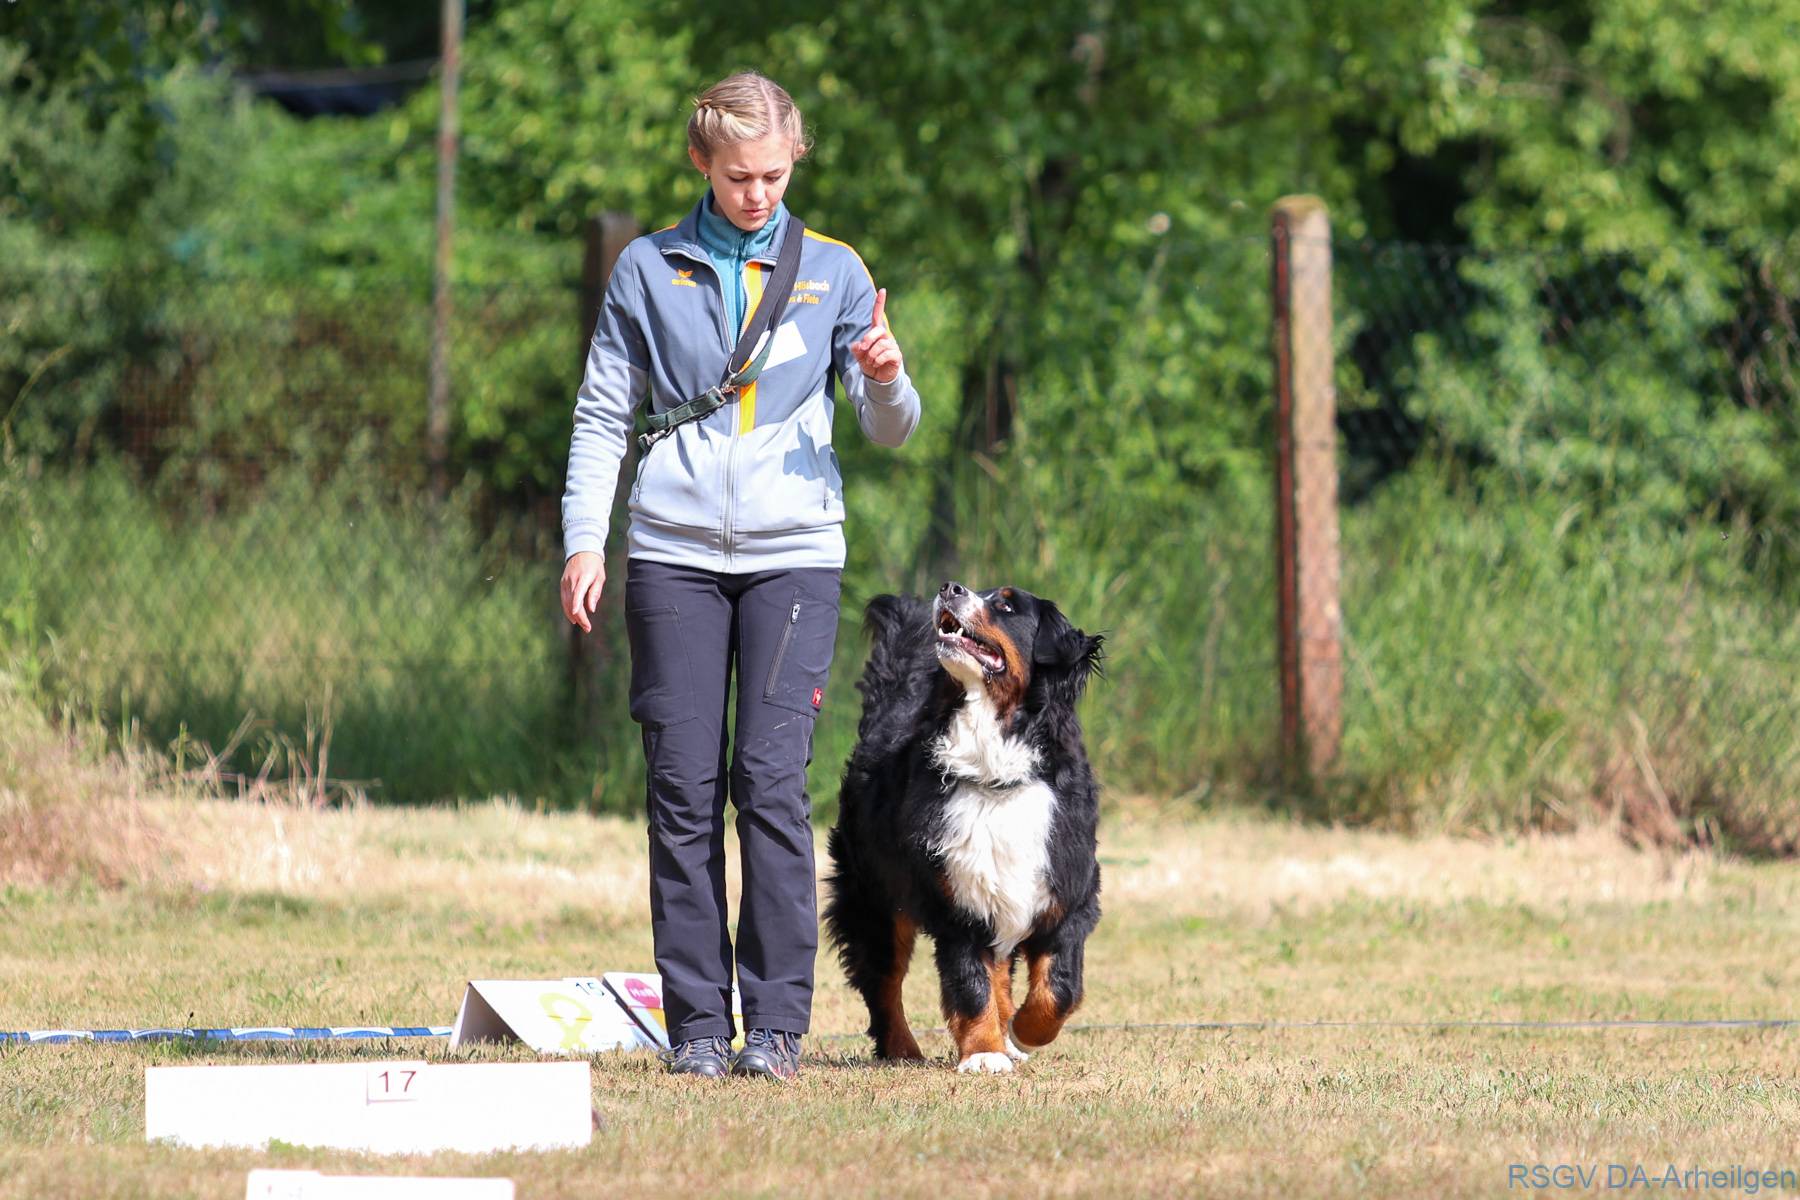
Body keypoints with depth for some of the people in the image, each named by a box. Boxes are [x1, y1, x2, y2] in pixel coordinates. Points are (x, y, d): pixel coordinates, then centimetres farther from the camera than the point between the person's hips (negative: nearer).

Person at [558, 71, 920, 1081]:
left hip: (793, 552, -1)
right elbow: (603, 418, 12)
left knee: (773, 780, -10)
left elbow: (892, 430, 10)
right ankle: (697, 1023, 1)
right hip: (675, 554, 1)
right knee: (685, 787, -3)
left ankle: (778, 1023, -6)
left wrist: (887, 379, -13)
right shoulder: (649, 270, 10)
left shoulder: (832, 271, 10)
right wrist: (585, 541, 1)